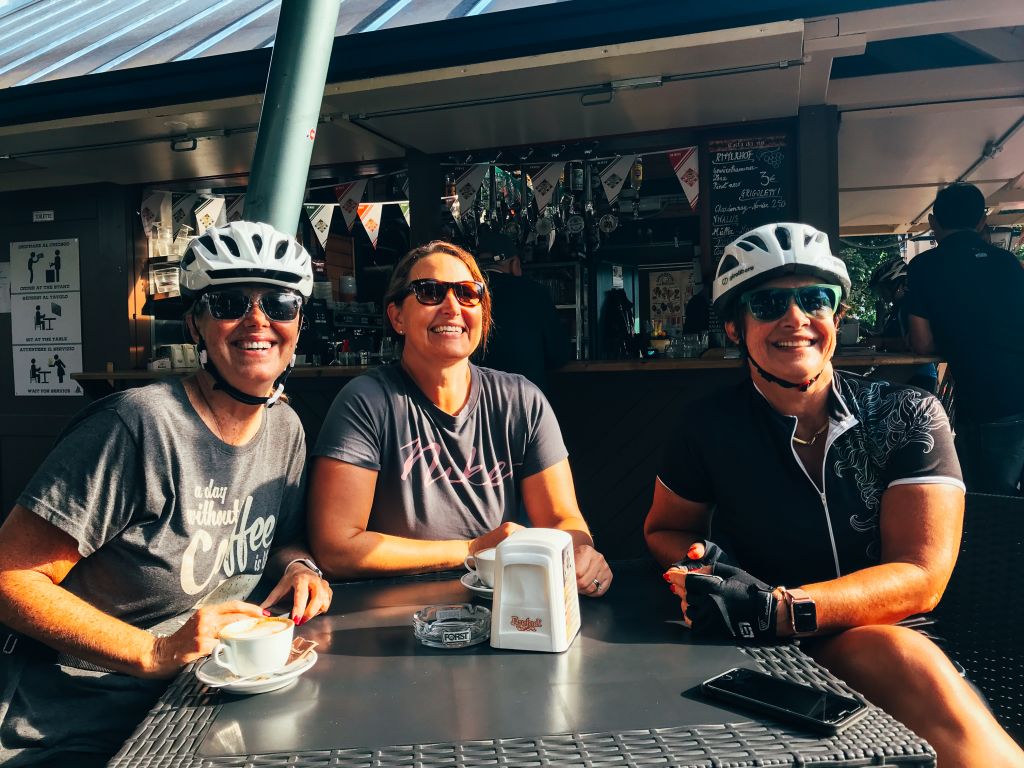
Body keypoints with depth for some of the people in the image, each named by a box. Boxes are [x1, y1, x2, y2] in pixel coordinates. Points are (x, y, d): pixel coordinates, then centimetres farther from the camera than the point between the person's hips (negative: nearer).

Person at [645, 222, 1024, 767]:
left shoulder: (908, 416, -3)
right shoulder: (708, 426, -3)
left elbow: (921, 576, -11)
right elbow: (665, 529, 10)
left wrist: (777, 609, -27)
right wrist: (704, 564, -16)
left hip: (893, 637, 2)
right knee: (904, 658, -31)